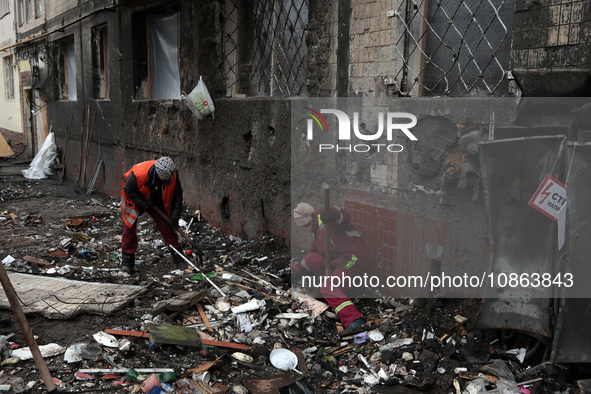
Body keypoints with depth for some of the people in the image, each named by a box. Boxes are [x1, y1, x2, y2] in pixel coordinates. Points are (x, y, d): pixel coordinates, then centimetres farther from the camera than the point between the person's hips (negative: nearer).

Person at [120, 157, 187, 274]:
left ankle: (178, 258, 8)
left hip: (155, 200, 3)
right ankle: (127, 261, 5)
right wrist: (144, 204, -24)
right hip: (134, 198, -3)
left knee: (166, 225, -2)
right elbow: (128, 189, -22)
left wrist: (175, 217, -14)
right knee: (129, 226, -7)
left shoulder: (173, 176, -27)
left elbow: (177, 196, -14)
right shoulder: (139, 173, -39)